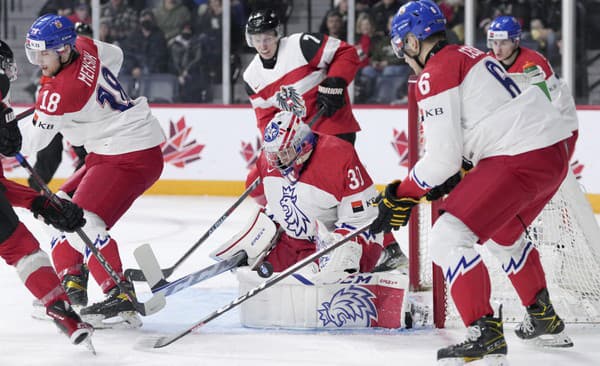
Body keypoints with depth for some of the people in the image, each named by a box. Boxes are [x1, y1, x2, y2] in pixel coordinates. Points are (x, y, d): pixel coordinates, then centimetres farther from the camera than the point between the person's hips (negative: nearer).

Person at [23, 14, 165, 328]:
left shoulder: (60, 90, -22)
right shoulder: (86, 48, 1)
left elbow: (31, 140, -12)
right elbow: (115, 56, 25)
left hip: (131, 155, -11)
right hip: (110, 150, 11)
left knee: (83, 219, -21)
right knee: (63, 205, 17)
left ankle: (120, 297, -27)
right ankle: (71, 283, 21)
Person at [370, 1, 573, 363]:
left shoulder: (435, 74, -8)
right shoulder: (468, 55, 20)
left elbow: (443, 156, -12)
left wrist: (403, 196, 1)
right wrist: (442, 183, 27)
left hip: (520, 161, -10)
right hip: (554, 152, 10)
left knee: (448, 238, -10)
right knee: (503, 231, 33)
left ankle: (486, 334, -15)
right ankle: (544, 319, 43)